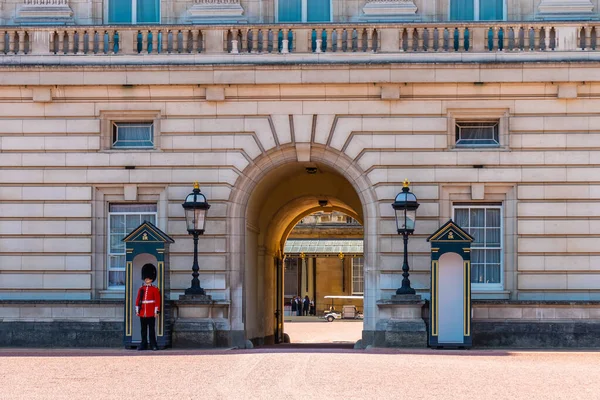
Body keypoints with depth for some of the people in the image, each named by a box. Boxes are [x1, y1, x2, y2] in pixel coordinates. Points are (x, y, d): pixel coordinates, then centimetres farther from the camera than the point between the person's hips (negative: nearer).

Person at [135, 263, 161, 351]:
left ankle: (153, 344, 2)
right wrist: (137, 311, 5)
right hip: (142, 313, 4)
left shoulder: (155, 289, 0)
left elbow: (158, 301, -3)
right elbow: (137, 300, 11)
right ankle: (144, 344, 11)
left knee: (152, 329, -2)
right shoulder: (141, 289, 10)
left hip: (151, 313, -4)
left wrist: (156, 311, -9)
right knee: (143, 330, 7)